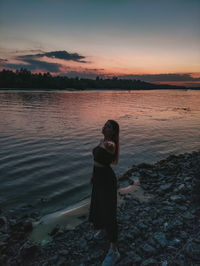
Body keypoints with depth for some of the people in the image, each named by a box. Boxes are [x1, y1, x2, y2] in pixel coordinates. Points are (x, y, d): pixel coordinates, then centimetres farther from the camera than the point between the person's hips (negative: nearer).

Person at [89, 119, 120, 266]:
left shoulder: (111, 145, -18)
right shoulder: (102, 142, 7)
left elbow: (110, 147, -40)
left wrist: (109, 146, -57)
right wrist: (94, 174, 22)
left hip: (107, 179, -9)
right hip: (99, 177, 9)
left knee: (108, 211, -3)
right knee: (98, 205, 28)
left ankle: (114, 251, 12)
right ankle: (103, 227, 58)